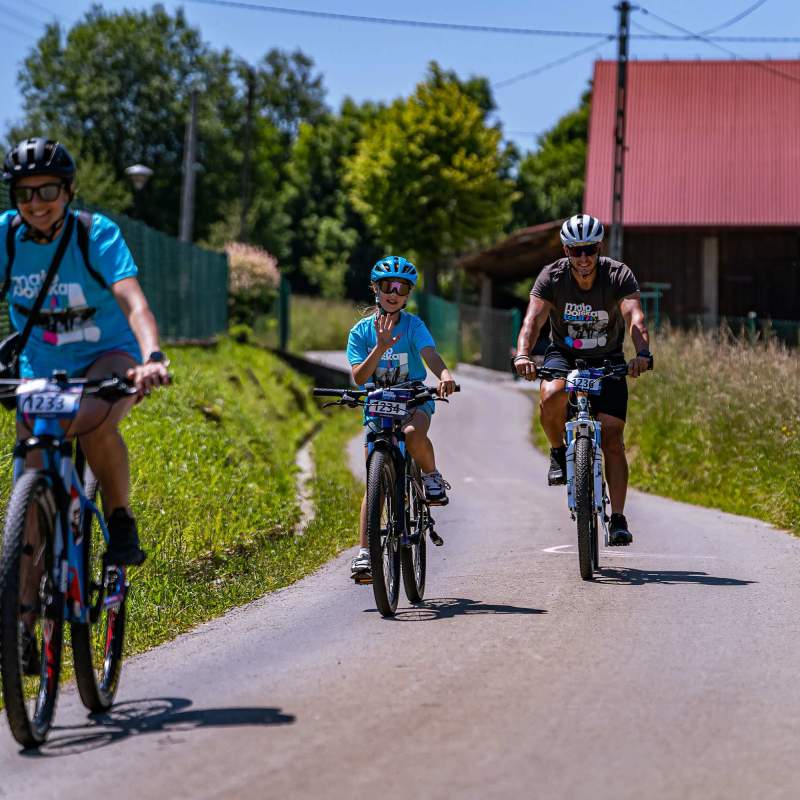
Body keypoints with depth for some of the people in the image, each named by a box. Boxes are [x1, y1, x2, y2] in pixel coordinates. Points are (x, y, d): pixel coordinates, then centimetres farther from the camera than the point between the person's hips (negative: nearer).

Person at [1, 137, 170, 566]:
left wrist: (152, 358, -52)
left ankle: (121, 520, -14)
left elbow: (133, 302, -34)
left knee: (94, 423, -35)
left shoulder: (97, 233, -20)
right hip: (40, 367, 3)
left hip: (108, 355, -3)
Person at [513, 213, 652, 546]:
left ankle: (617, 519, -9)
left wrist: (643, 353, -53)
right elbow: (533, 319, -29)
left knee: (612, 439, -12)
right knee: (551, 397, -34)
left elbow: (635, 319, -33)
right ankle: (559, 453, -5)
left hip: (607, 360, 0)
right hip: (563, 355, 0)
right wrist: (522, 355, -48)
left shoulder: (619, 275, -19)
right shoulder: (552, 276, -17)